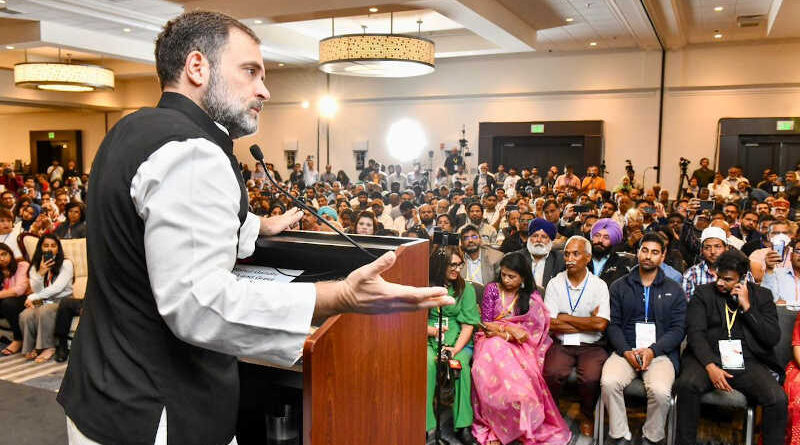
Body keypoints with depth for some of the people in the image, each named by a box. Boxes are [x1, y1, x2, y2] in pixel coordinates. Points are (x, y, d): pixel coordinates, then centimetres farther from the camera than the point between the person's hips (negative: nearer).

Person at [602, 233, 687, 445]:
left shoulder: (674, 290, 13)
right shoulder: (619, 287, 13)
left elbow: (677, 329, 5)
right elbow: (613, 324, 6)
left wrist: (652, 351, -11)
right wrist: (626, 351, -11)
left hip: (661, 352, 0)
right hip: (625, 350, 1)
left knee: (661, 391, -29)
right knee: (608, 383, -28)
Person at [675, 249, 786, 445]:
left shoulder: (761, 295, 12)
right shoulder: (703, 293, 8)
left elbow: (773, 338, 5)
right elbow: (695, 333, -2)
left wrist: (747, 308, -5)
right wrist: (710, 366, -18)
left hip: (748, 362, 2)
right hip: (708, 358, -1)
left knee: (778, 398, -26)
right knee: (686, 384, -31)